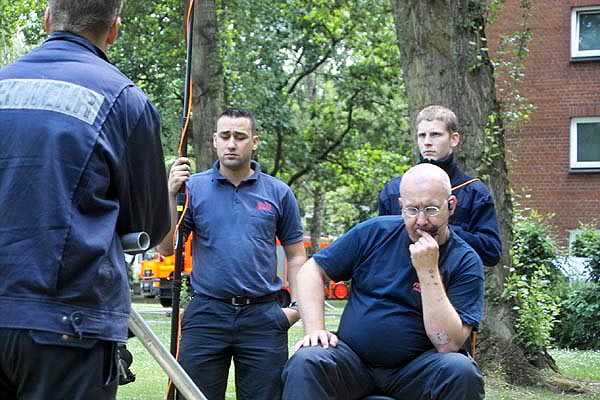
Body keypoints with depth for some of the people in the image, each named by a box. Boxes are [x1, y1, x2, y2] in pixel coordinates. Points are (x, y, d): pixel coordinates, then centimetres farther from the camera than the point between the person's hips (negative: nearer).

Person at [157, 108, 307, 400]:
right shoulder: (193, 187, 4)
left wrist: (298, 306, 0)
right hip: (206, 314, 0)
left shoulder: (279, 193, 6)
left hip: (263, 318, 1)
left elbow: (295, 256, 11)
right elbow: (166, 248, -2)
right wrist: (171, 195, -12)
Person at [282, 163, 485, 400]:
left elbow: (448, 343, -16)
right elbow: (312, 271, 6)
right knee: (305, 361, -30)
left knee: (461, 370, -30)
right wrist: (314, 329, -8)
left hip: (416, 368, 0)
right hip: (353, 359, 0)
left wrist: (428, 271, -20)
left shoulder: (465, 262, -6)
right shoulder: (374, 232, 2)